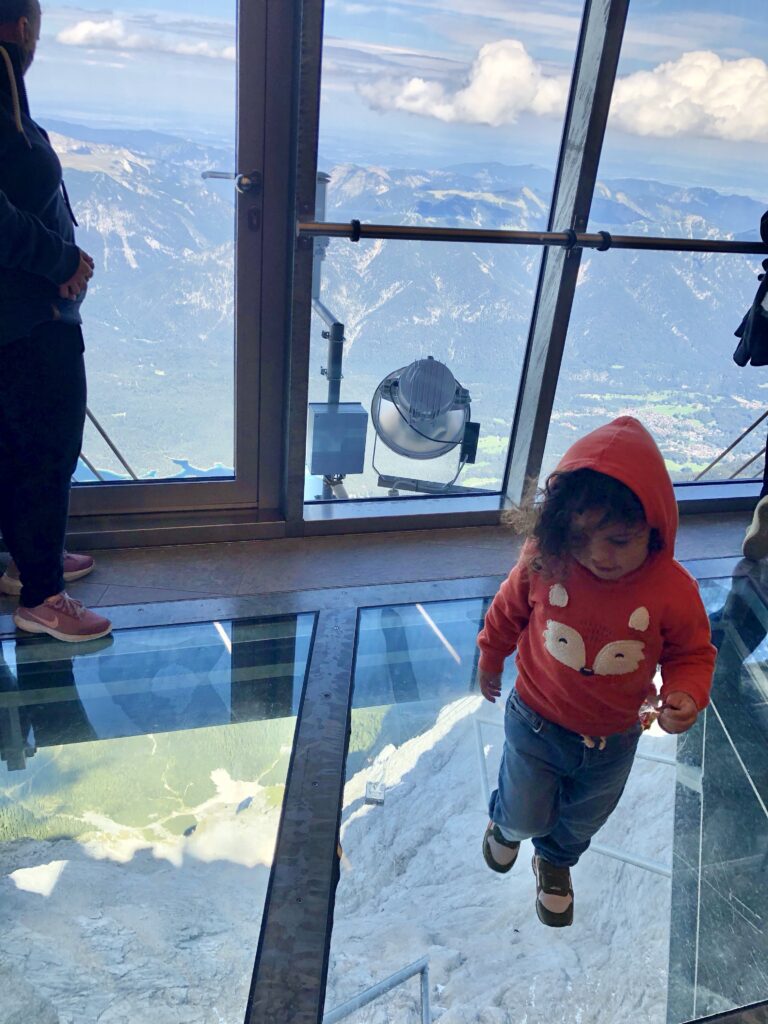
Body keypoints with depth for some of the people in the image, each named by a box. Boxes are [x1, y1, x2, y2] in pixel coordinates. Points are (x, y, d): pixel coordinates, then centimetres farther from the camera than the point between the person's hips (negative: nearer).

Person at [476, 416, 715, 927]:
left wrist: (685, 695, -28)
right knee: (525, 815, 20)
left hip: (613, 742, 1)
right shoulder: (543, 564, -25)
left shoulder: (674, 590, -26)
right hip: (535, 724, -1)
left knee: (581, 821, 27)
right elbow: (507, 613, -5)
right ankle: (506, 825, 59)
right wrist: (490, 660, 11)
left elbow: (692, 653, -7)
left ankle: (555, 862, 63)